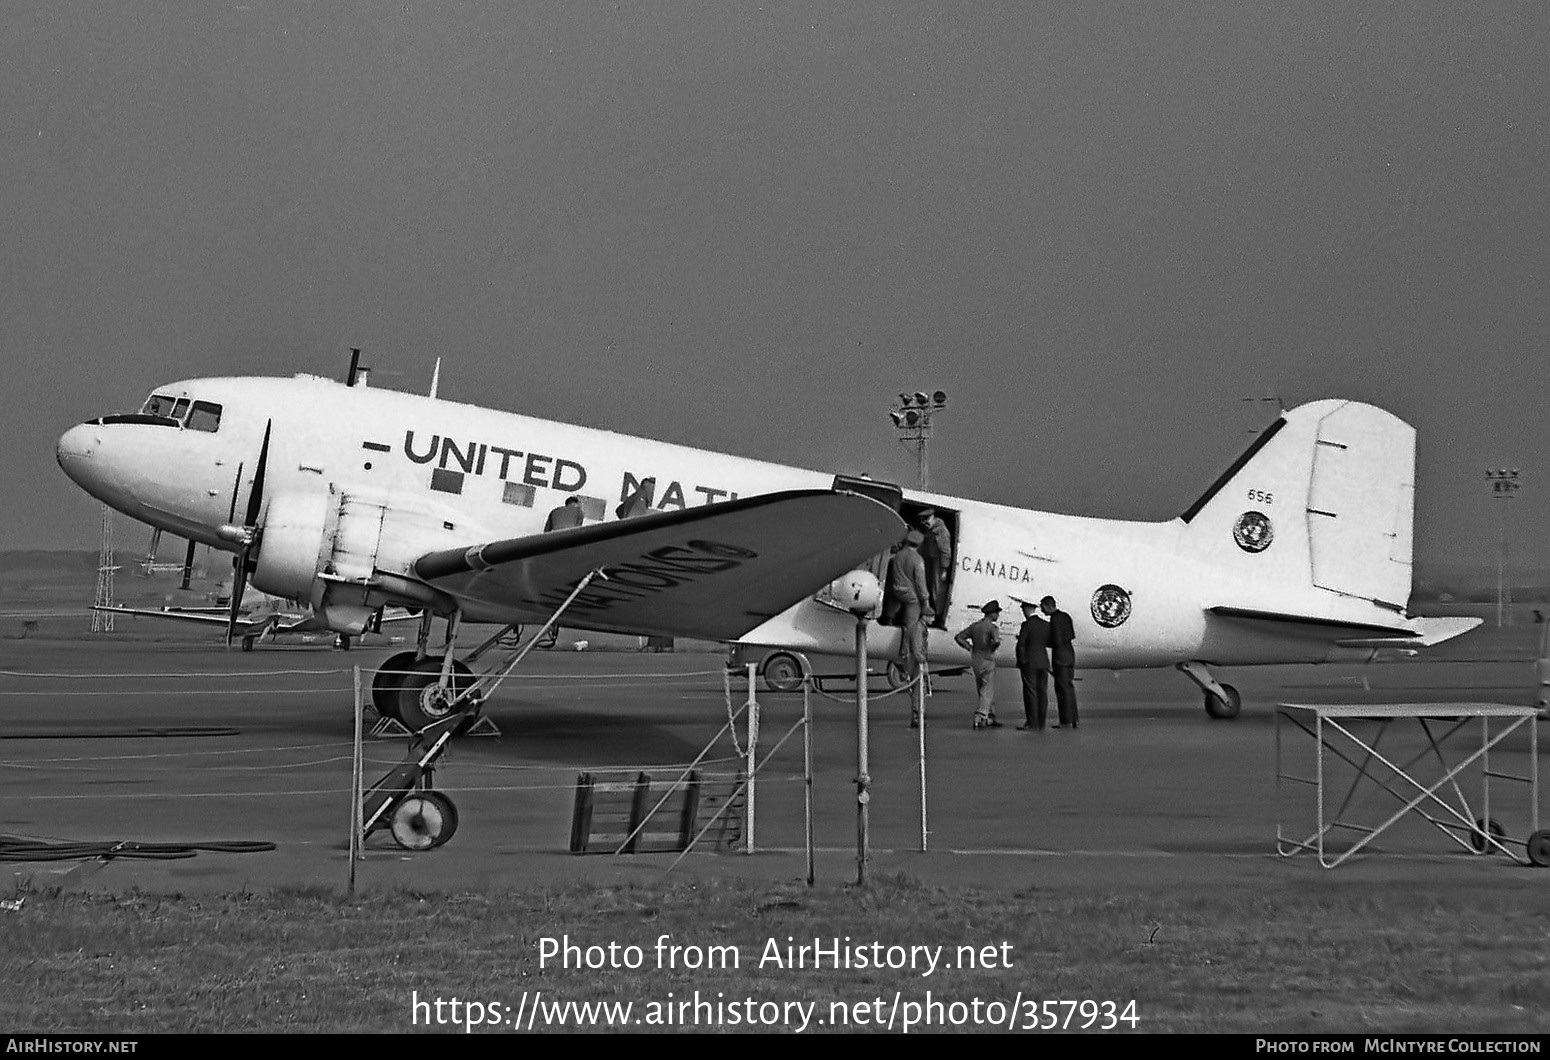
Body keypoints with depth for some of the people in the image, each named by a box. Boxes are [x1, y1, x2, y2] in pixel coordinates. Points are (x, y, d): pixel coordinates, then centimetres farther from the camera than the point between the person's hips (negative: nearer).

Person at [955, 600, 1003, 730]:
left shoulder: (974, 626, 8)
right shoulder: (992, 627, -12)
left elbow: (959, 638, 8)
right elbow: (997, 641, -30)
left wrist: (970, 648, 9)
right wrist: (993, 649, -9)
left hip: (975, 661, 7)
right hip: (987, 661, -7)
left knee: (984, 691, 16)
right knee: (987, 692, -3)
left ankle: (990, 718, 20)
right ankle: (979, 718, -14)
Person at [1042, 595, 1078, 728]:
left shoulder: (1055, 619, -15)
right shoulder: (1066, 616, 11)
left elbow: (1057, 642, -20)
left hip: (1060, 656, -9)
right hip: (1070, 653, 9)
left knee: (1062, 688, -4)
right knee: (1069, 688, 13)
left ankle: (1066, 721, -4)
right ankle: (1073, 719, 15)